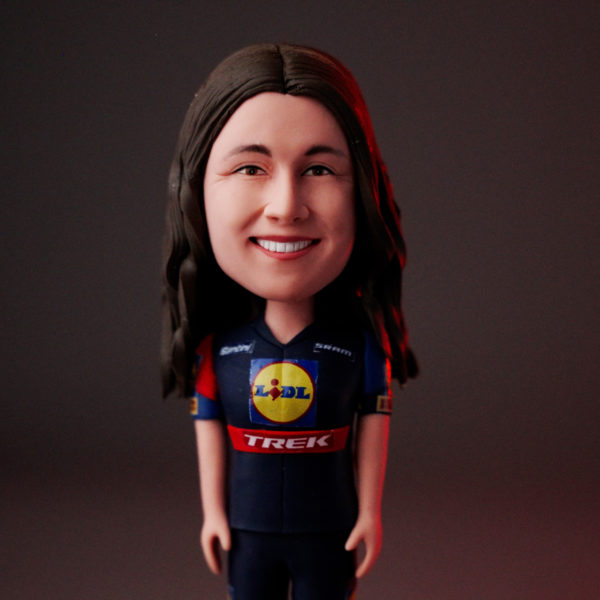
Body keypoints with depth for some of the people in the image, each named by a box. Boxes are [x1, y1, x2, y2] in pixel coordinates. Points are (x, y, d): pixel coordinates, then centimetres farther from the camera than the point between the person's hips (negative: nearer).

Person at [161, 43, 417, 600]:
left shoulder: (363, 338, -15)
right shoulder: (216, 342, -12)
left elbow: (374, 421, -7)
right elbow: (208, 423, -1)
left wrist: (370, 512, -2)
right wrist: (213, 512, 4)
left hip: (330, 532, -1)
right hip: (249, 531, 2)